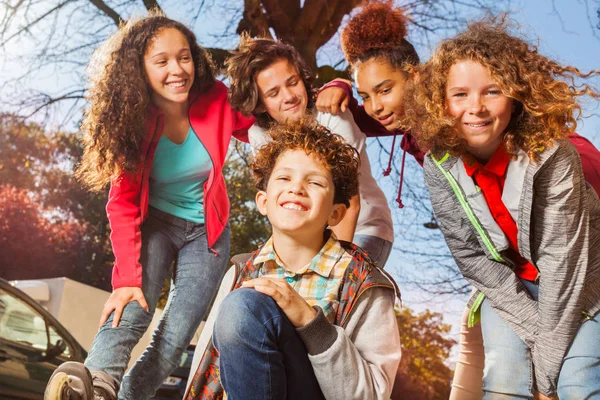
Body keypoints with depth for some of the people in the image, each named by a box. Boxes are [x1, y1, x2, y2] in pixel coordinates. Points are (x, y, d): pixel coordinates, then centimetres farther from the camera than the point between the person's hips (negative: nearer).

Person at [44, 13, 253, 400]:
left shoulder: (218, 102, -17)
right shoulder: (131, 120, -17)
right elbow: (123, 204, -17)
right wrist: (127, 279, -27)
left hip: (206, 231, 1)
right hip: (155, 223, -1)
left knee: (174, 338, -10)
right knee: (131, 308, -27)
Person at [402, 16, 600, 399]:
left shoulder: (552, 155, -27)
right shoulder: (440, 166, -19)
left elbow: (561, 258, -25)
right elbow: (471, 258, -15)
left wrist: (549, 360, -23)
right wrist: (537, 333, -19)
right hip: (508, 287, 2)